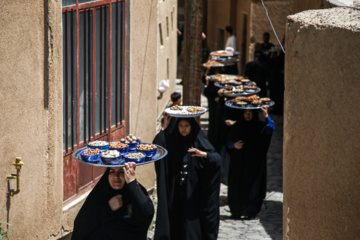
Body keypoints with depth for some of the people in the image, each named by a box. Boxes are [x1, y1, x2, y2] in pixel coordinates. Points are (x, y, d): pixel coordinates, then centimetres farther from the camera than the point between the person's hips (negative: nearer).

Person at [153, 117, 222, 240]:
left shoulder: (199, 142, -2)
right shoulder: (169, 140, 3)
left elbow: (217, 159, -12)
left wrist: (203, 154, -31)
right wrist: (165, 129, -12)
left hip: (192, 192, -2)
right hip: (173, 193, 2)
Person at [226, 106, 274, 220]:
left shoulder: (259, 126, -2)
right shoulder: (238, 126, 8)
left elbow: (270, 129, -23)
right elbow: (229, 142, 13)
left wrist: (266, 116, -36)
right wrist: (234, 145, -9)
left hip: (254, 162, -3)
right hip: (238, 163, 3)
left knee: (252, 188, -4)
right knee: (237, 187, 1)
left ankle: (250, 212, 3)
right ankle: (238, 211, 10)